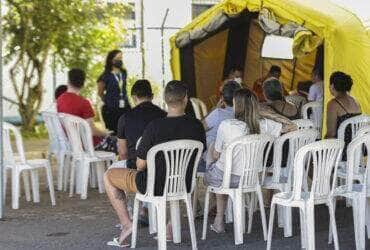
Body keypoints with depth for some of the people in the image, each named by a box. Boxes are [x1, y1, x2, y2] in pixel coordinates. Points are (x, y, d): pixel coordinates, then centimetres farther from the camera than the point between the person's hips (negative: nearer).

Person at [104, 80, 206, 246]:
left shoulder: (155, 126, -23)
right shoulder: (197, 126, -11)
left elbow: (141, 165, -14)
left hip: (156, 186, -4)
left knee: (109, 176, 16)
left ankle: (127, 224, 10)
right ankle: (170, 226, 37)